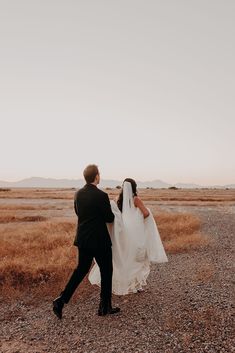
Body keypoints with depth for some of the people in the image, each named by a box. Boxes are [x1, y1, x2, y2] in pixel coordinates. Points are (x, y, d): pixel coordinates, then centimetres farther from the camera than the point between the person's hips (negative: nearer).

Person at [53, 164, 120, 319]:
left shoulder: (78, 194, 1)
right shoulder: (101, 195, -20)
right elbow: (110, 218, -12)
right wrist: (111, 210, 9)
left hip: (83, 239, 6)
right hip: (100, 241, -6)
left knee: (81, 269, 20)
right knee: (106, 271, 12)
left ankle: (62, 300, 16)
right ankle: (105, 307, 25)